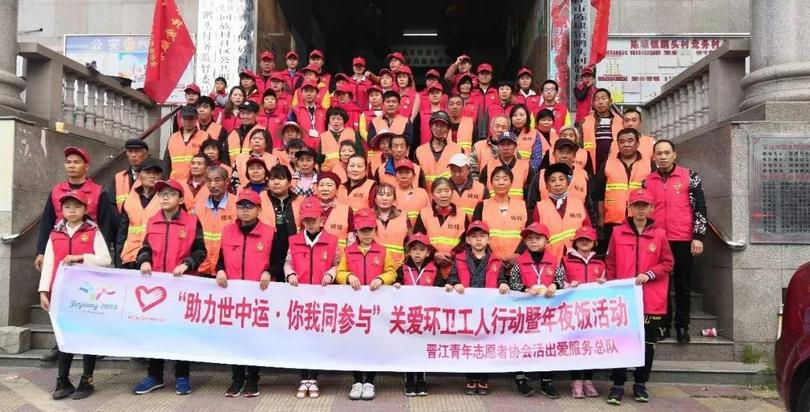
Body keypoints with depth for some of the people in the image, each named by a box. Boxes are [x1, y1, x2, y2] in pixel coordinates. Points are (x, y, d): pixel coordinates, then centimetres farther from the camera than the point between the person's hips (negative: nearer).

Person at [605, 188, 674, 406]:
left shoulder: (659, 234, 3)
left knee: (648, 343, 8)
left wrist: (649, 274, -12)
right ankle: (618, 385, 10)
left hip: (651, 300, 1)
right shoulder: (618, 233, 4)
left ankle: (640, 384, 22)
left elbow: (667, 263, 4)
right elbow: (611, 264, 5)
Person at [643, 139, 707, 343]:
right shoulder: (647, 181, 7)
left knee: (683, 284, 6)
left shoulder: (690, 177, -1)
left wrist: (698, 237, -8)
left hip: (683, 241, -2)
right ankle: (663, 324, 18)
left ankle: (682, 326, 16)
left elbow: (700, 208, -2)